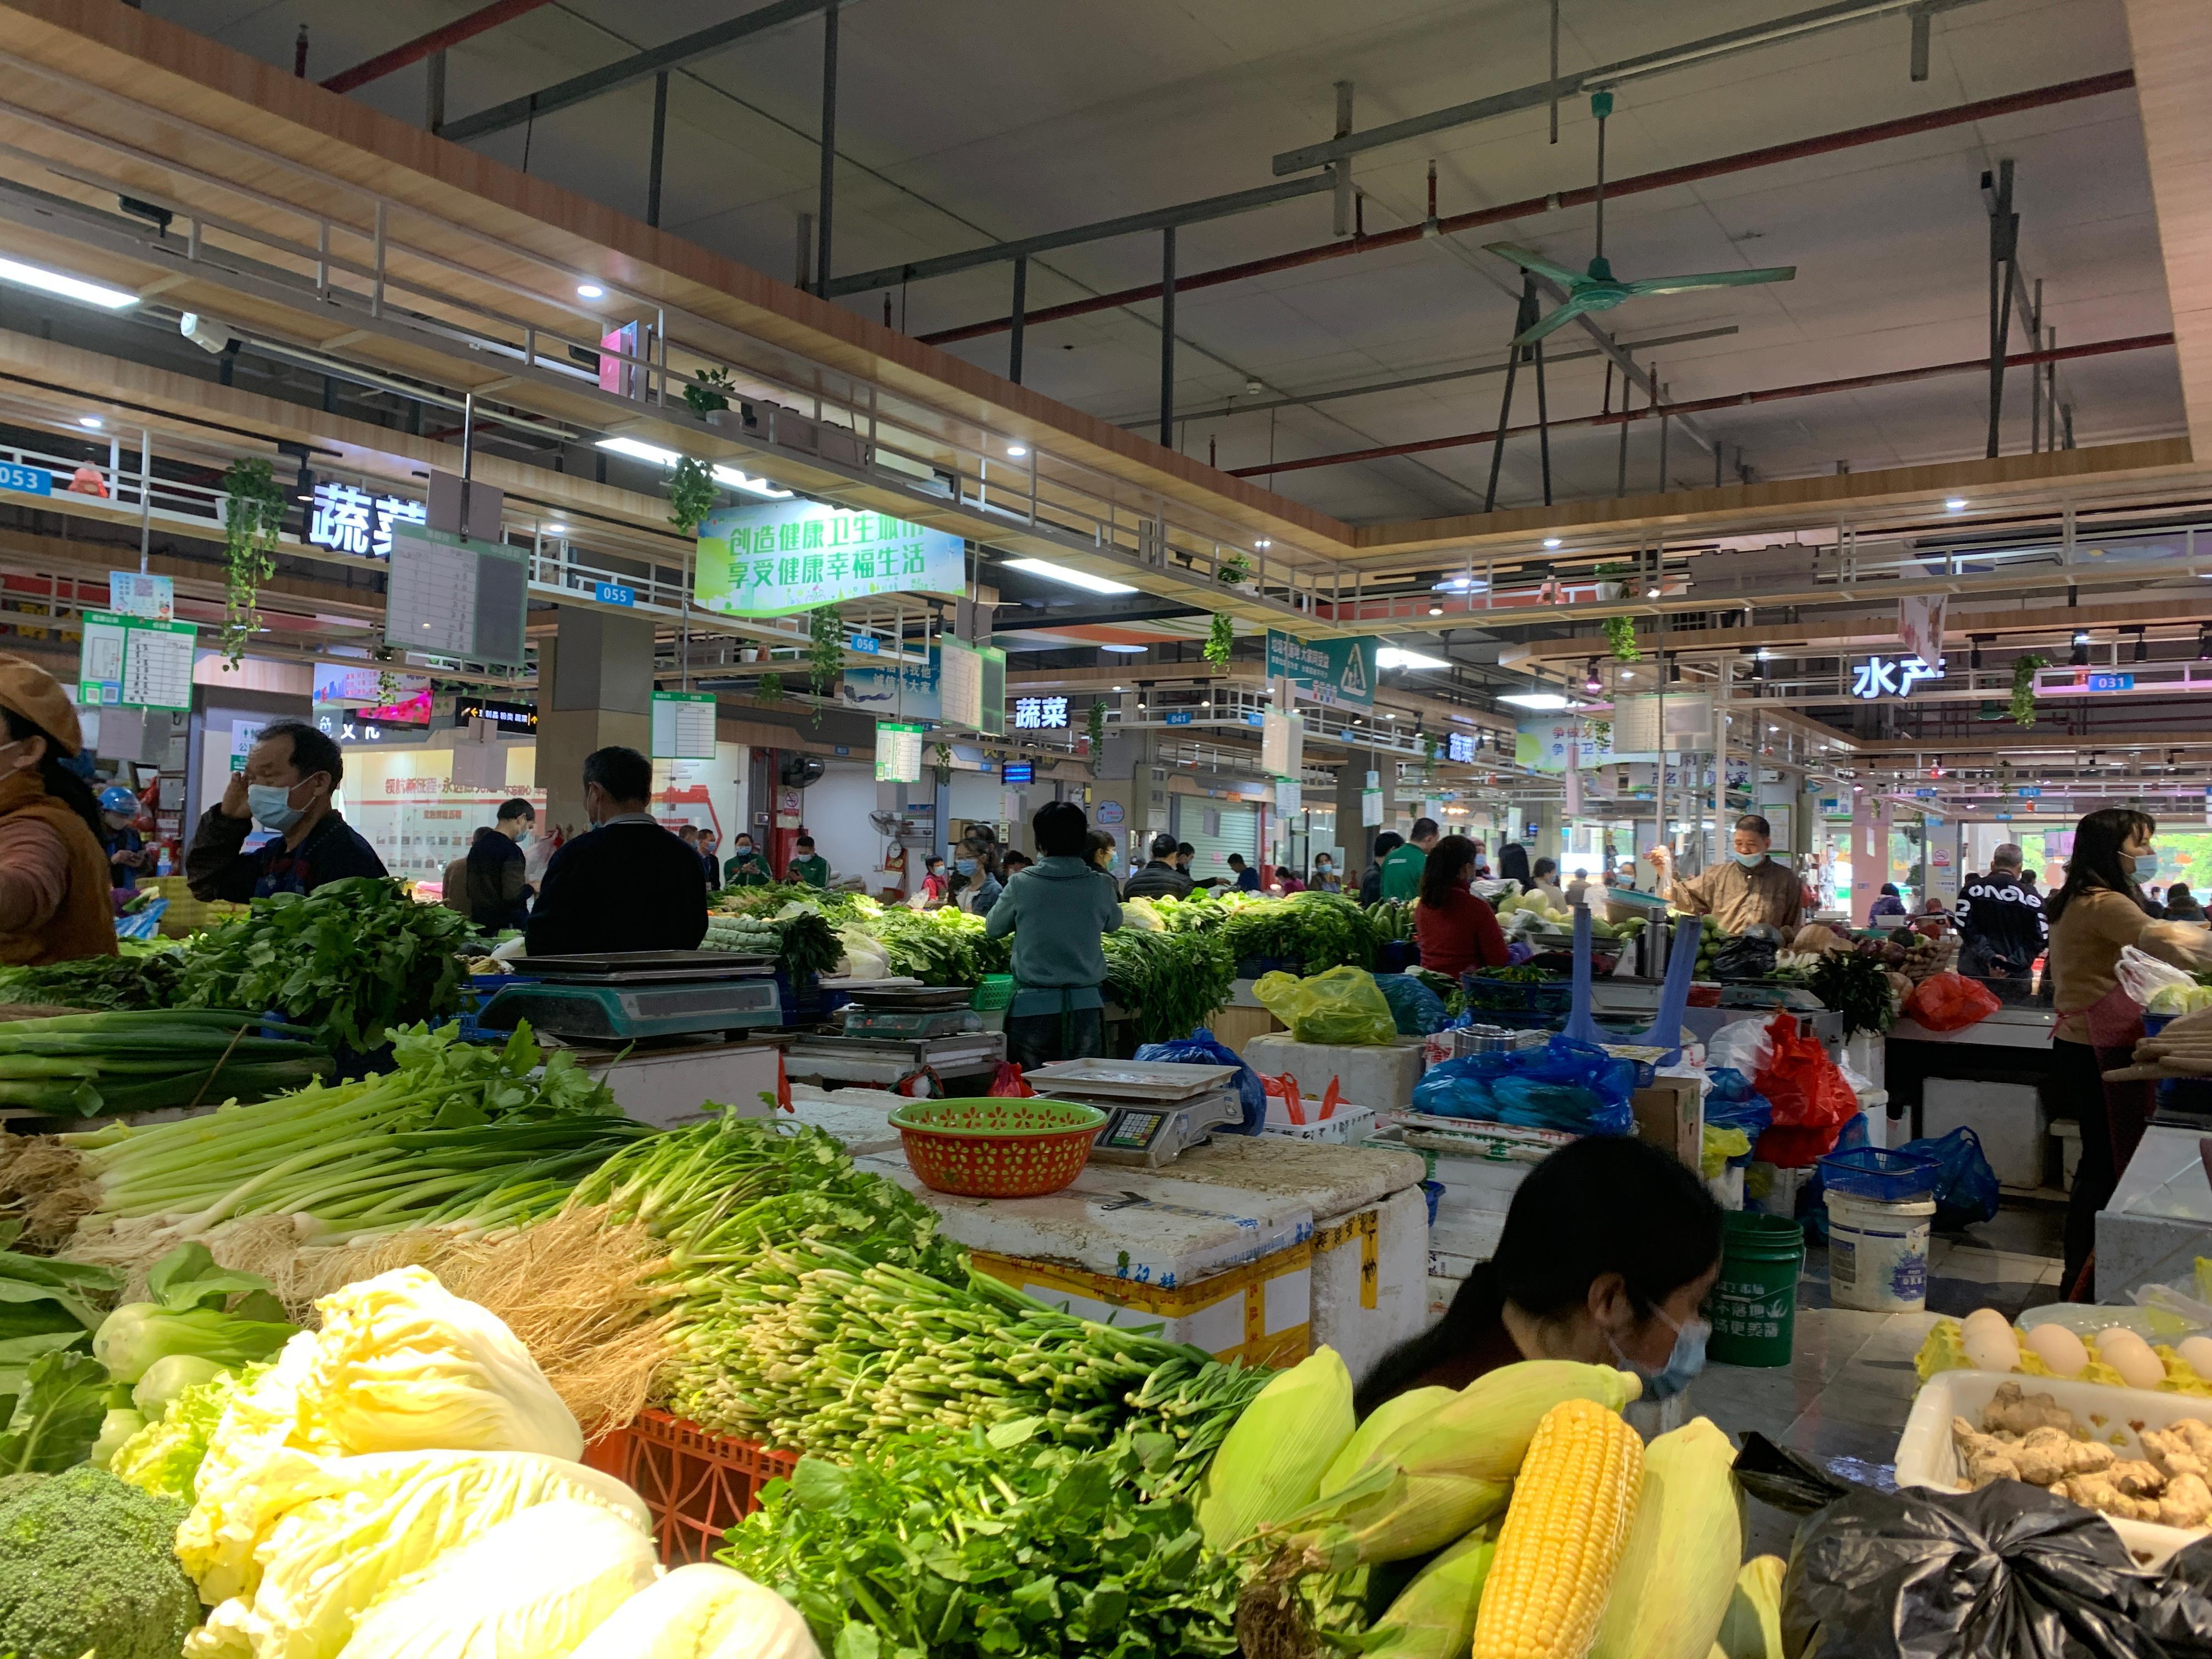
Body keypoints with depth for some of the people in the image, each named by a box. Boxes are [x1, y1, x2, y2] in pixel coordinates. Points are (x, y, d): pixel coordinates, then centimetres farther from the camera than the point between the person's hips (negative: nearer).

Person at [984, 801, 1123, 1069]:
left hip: (1033, 1006, -1)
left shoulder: (1022, 884, -7)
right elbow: (1113, 923, 17)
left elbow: (993, 929, 8)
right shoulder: (1100, 885, -4)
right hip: (1085, 1006, 2)